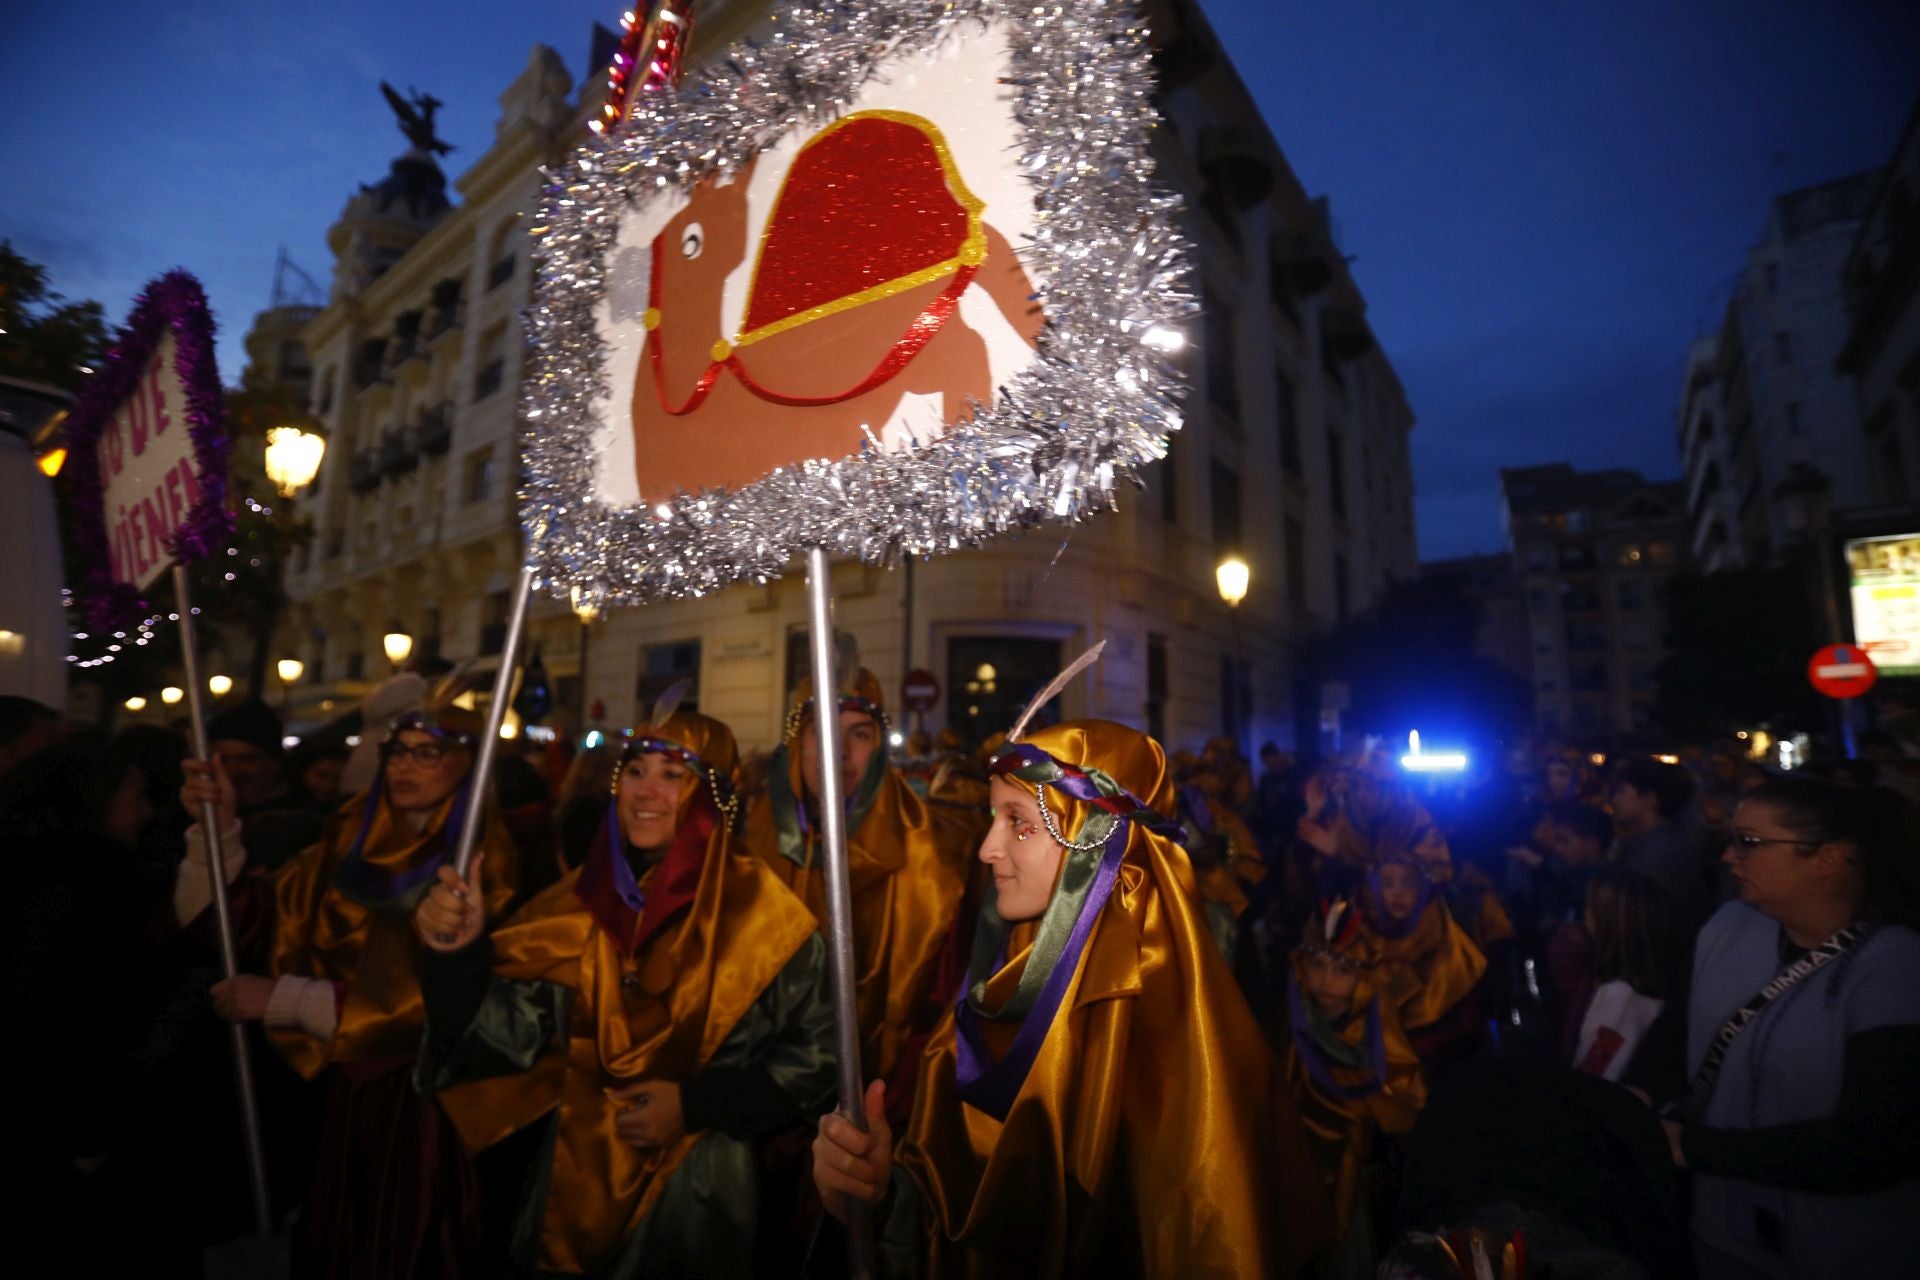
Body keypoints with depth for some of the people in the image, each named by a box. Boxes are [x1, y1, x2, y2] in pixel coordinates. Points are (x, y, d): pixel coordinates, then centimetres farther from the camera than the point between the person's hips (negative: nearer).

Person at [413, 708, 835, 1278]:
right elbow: (514, 1035, -6)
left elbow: (816, 1054, -9)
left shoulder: (758, 909, -13)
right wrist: (459, 954, -22)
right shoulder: (581, 897, -2)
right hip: (580, 1164, 3)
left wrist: (695, 1104, -16)